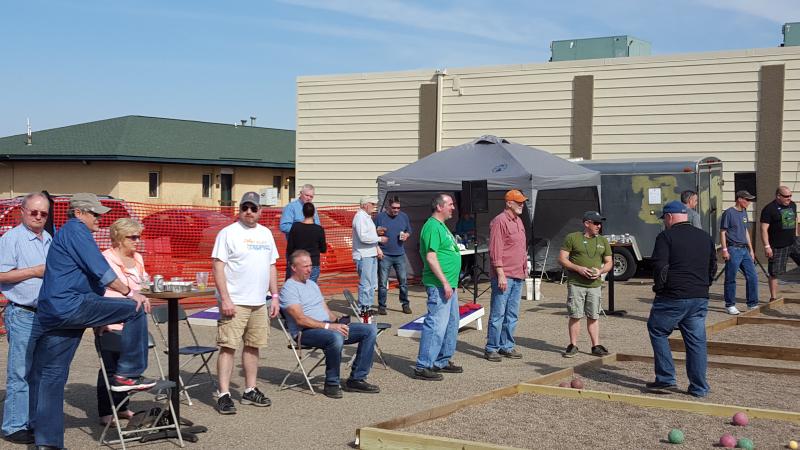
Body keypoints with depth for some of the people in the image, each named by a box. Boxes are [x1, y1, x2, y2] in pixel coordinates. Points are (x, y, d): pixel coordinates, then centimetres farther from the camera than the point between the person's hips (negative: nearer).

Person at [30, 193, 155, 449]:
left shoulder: (67, 232, 28)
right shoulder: (76, 229, -4)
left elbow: (91, 275, 32)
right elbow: (100, 269, -13)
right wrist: (130, 293, -7)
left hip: (51, 312, 11)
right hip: (71, 305, -11)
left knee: (49, 376, 10)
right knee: (135, 309, -9)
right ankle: (127, 374, -5)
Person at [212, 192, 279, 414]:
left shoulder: (266, 233, 14)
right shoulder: (228, 233, -6)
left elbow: (272, 266, 19)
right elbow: (218, 266, -11)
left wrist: (275, 296, 13)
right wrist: (225, 299, -17)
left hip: (259, 303, 7)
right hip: (235, 302, -6)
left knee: (253, 346, 12)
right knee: (228, 347, -7)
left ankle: (250, 391, 22)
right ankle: (224, 395, -4)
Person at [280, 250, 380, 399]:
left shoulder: (312, 284, 24)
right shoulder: (289, 288, -5)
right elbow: (300, 319, -17)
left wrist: (337, 320, 1)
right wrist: (328, 326, -23)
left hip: (329, 327, 9)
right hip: (306, 332, -9)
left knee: (370, 330, -5)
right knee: (336, 337, -40)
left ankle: (356, 379, -5)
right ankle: (331, 384, -21)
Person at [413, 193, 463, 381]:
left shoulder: (441, 225, 18)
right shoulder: (432, 227, -15)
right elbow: (431, 257, -21)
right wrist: (445, 282, -22)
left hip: (449, 284, 11)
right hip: (439, 286, -11)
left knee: (451, 324, 16)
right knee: (436, 325, -10)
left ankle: (442, 361, 26)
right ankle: (423, 367, -6)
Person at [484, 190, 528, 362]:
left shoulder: (519, 221, 16)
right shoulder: (499, 221, -11)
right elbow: (495, 251, -16)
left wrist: (524, 268, 18)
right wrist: (501, 274, -20)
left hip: (518, 276, 9)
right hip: (504, 276, -9)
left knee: (512, 315, 13)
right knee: (497, 314, -4)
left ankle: (507, 346, 21)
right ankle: (491, 348, 3)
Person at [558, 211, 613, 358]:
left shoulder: (603, 241, 13)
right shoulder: (572, 238, 0)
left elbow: (609, 263, 16)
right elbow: (562, 259, -2)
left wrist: (600, 271, -6)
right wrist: (578, 268, -14)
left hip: (595, 284, 3)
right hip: (575, 284, -3)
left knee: (594, 316, 5)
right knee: (575, 315, -1)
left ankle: (596, 346, 10)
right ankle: (573, 346, 8)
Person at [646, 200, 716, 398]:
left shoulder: (666, 237, -6)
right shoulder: (705, 237, 14)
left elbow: (659, 266, -14)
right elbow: (713, 266, 18)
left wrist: (659, 286, -1)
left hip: (673, 298, -6)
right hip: (700, 298, 6)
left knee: (657, 331, 12)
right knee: (696, 340, 8)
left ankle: (666, 378, 7)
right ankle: (699, 387, 10)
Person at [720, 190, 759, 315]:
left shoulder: (744, 212, 15)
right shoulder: (729, 213, -8)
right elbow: (722, 232, -8)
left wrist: (751, 249, 21)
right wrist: (724, 250, -14)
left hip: (744, 249, 7)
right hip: (733, 250, -7)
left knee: (753, 277, 5)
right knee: (731, 279, -1)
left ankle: (753, 304, 14)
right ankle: (730, 305, 8)